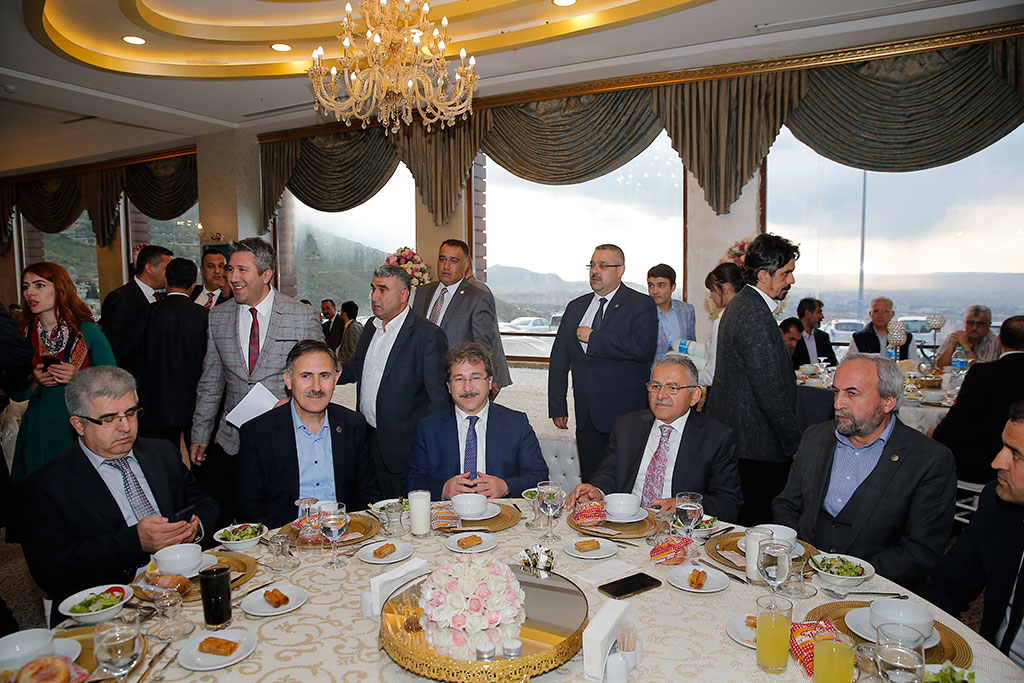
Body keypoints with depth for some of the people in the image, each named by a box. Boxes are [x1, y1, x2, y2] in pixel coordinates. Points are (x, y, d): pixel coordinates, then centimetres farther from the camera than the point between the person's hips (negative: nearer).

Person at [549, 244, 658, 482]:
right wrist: (557, 407, 8)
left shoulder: (642, 305, -3)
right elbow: (559, 358, 13)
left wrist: (593, 337, -14)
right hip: (587, 418, 5)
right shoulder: (575, 307, 13)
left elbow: (643, 347, -22)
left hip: (626, 418, -5)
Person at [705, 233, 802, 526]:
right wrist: (795, 444, -13)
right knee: (758, 523, 0)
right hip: (757, 447, -11)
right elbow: (771, 392, -21)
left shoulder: (739, 305, 13)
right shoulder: (756, 317, -20)